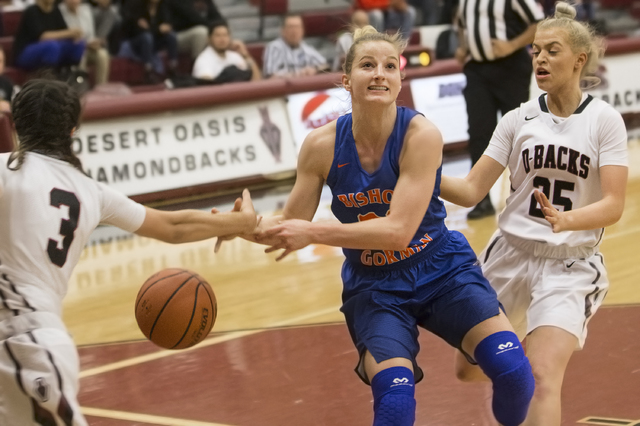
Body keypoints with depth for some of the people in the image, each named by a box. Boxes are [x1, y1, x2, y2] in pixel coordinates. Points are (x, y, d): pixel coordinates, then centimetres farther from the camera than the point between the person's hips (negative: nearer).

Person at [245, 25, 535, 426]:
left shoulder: (421, 134, -21)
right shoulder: (323, 145, -13)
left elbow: (399, 230, -29)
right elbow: (291, 224, -4)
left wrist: (313, 233, -35)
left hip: (442, 272, 0)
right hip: (374, 287, 1)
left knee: (514, 373, -15)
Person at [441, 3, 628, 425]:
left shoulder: (604, 119, -7)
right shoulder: (518, 119, 0)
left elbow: (613, 205, -15)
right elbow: (472, 190, -3)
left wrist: (566, 220, -34)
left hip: (570, 267, -3)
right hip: (510, 255, 4)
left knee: (542, 377, -21)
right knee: (470, 369, 15)